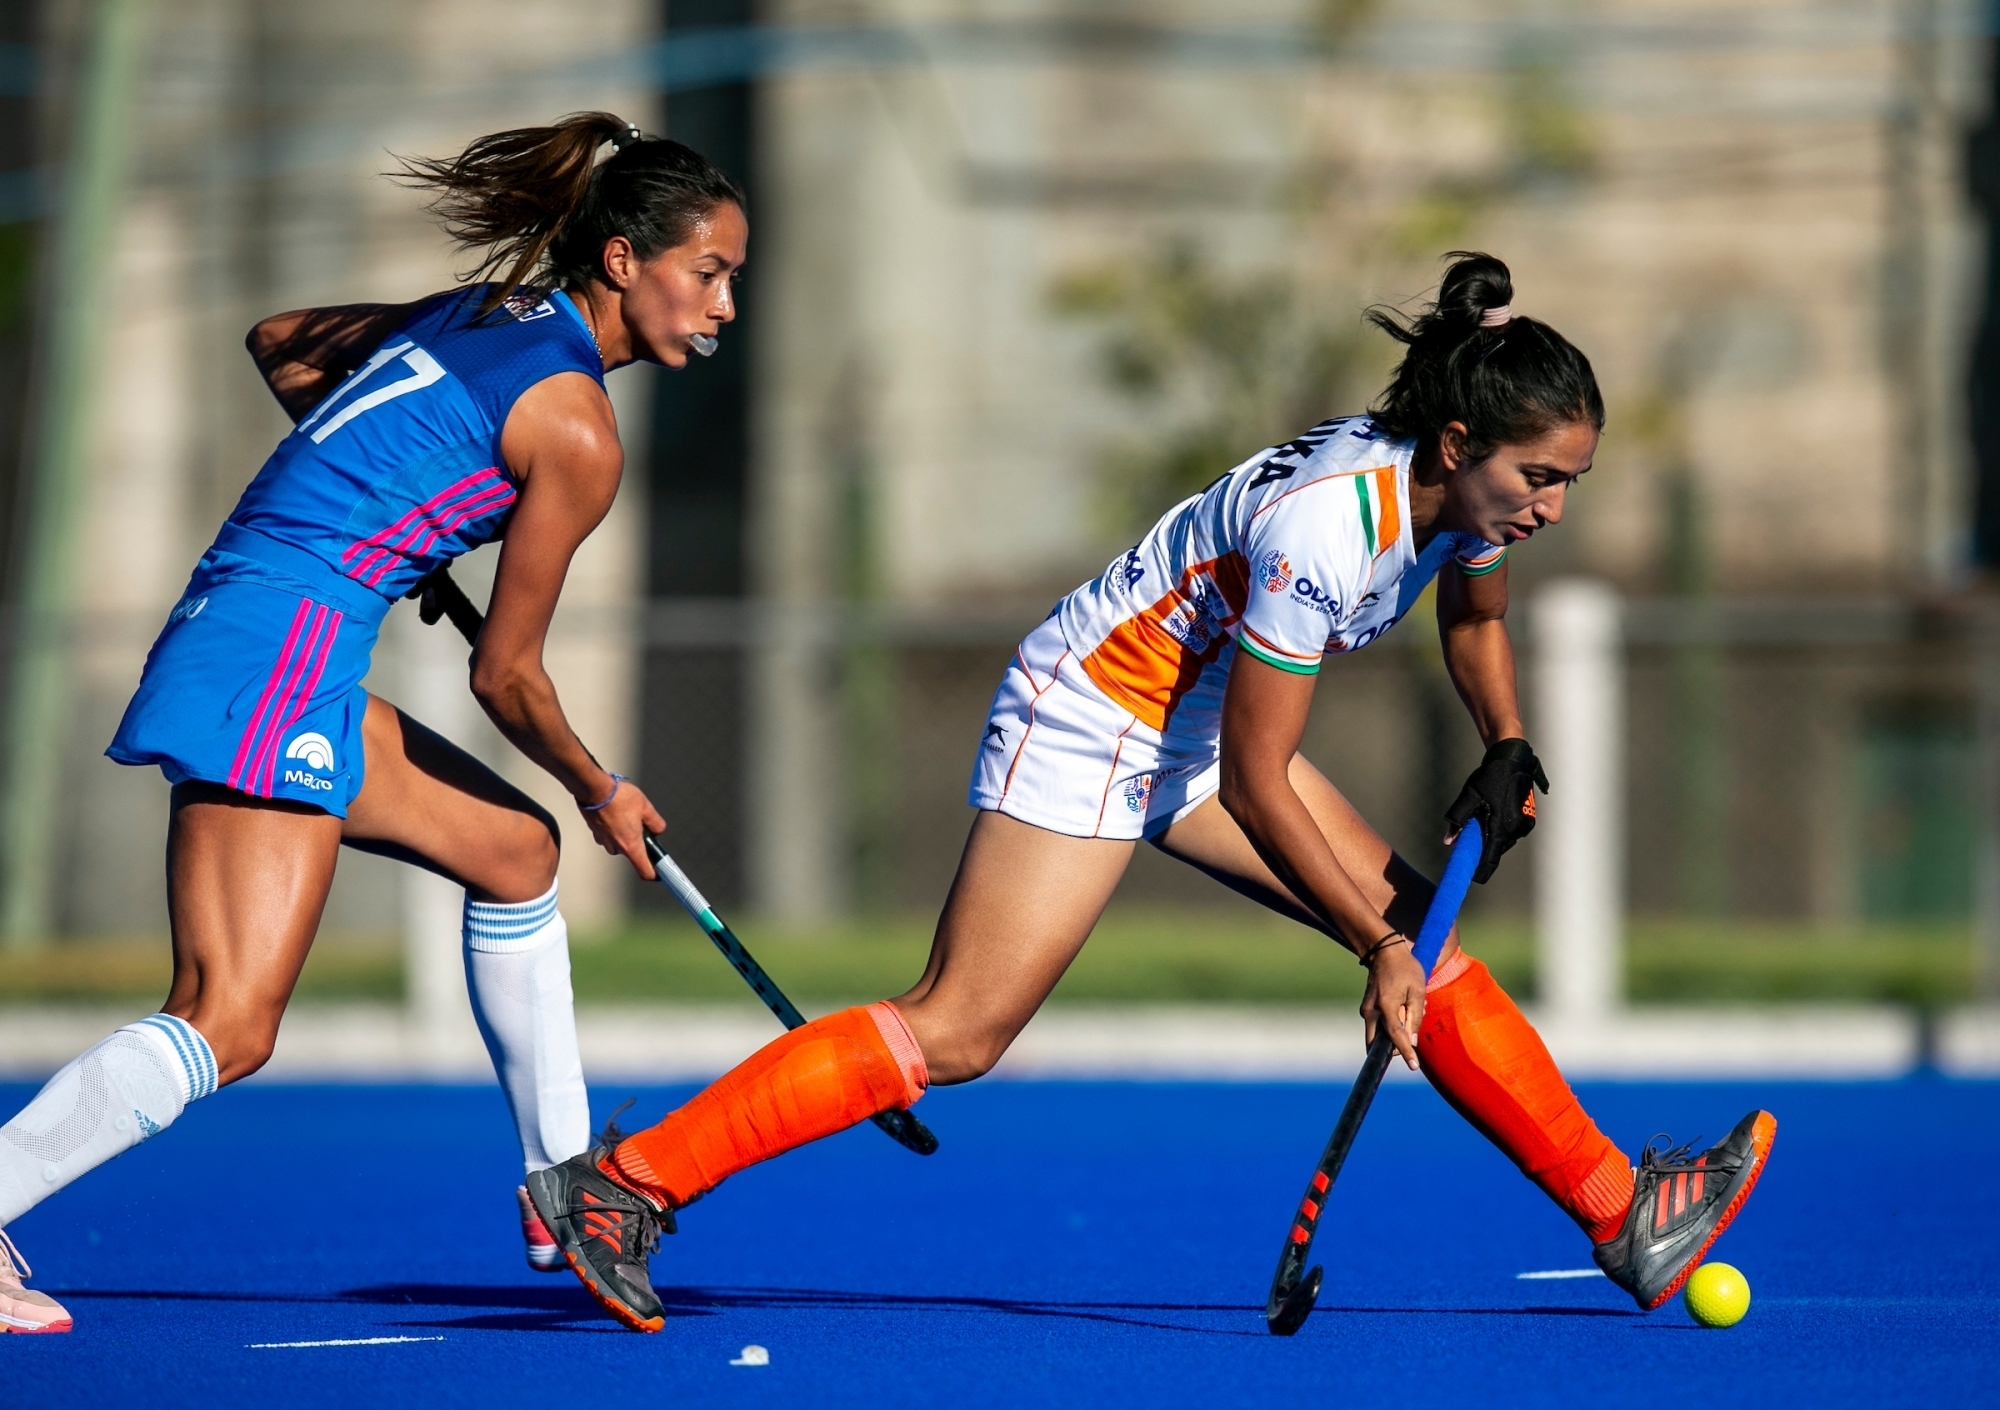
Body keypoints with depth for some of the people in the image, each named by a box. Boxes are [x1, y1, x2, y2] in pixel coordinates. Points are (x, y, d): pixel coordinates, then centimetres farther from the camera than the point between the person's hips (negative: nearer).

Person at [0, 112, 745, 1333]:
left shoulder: (482, 316, 15)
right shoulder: (576, 432, -10)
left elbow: (281, 343, 30)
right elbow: (506, 676, -4)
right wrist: (603, 796, 12)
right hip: (280, 657, -10)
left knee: (515, 851, 23)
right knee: (230, 1026, -16)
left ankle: (563, 1187, 30)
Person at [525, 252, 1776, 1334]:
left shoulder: (1468, 492, -7)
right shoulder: (1325, 527, -33)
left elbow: (1473, 615, 19)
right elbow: (1254, 788, -25)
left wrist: (1506, 749, 1)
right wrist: (1379, 947, -18)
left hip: (1200, 725, 9)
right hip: (1086, 717, -9)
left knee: (1428, 934, 0)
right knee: (956, 1033, -15)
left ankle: (1624, 1212, 7)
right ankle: (621, 1185, -12)